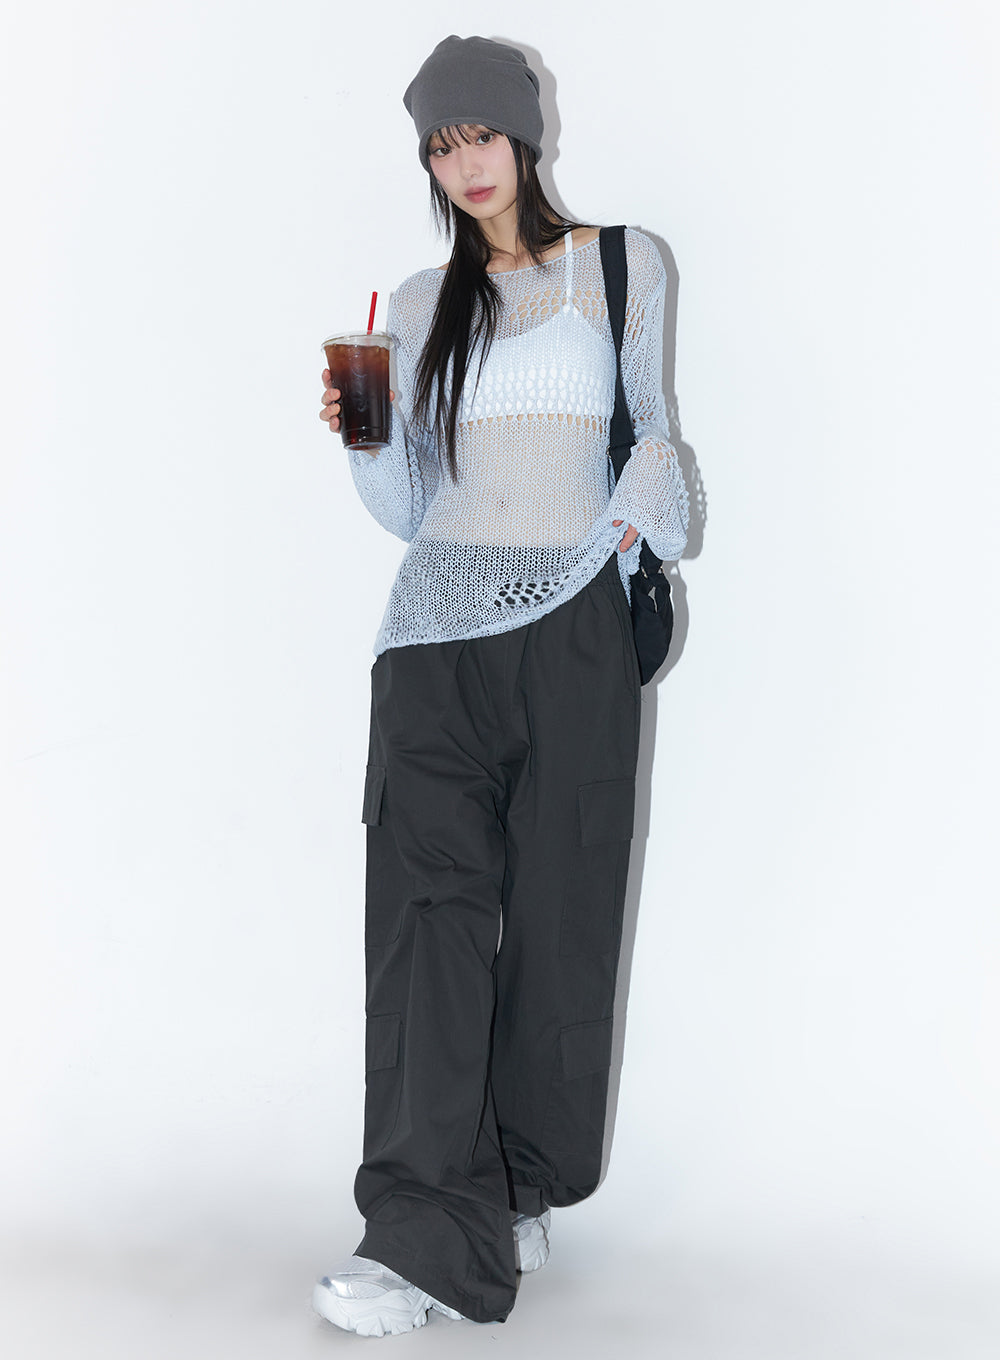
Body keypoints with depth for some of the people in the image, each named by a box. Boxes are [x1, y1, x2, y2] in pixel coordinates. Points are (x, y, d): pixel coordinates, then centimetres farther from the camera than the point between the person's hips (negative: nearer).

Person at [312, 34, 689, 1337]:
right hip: (440, 626, 2)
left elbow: (653, 433, 15)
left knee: (555, 912, 1)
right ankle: (427, 1232, -12)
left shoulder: (621, 267, 11)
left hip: (572, 624, -1)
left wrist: (620, 532, -2)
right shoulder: (420, 305, 17)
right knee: (429, 904, -11)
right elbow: (407, 506, 15)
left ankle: (522, 1192, 18)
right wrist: (363, 438, -4)